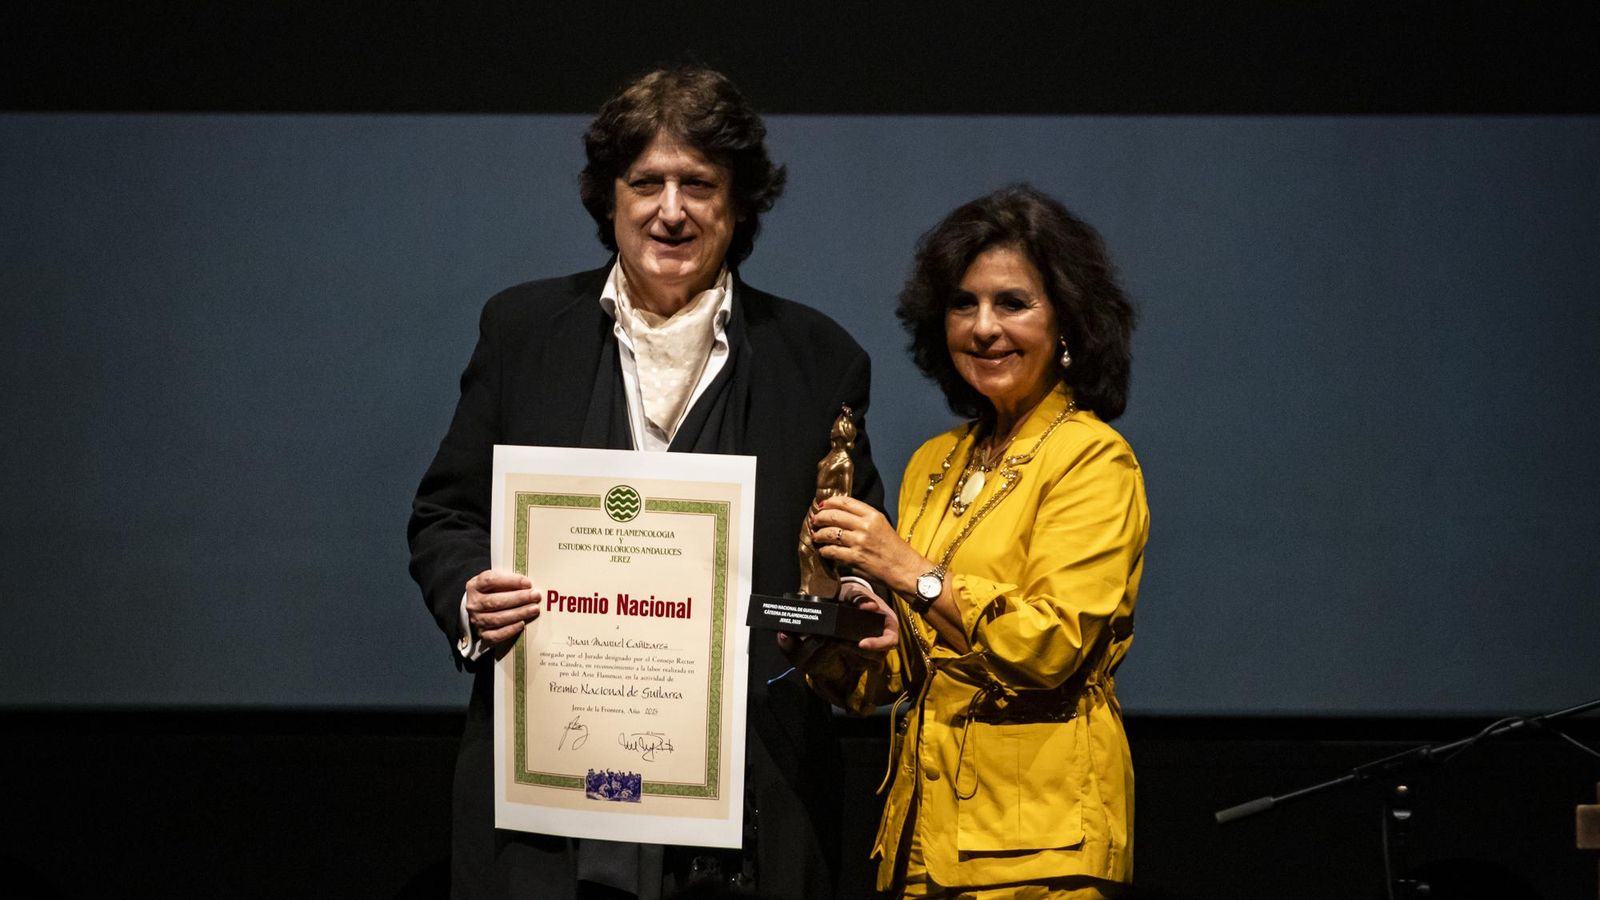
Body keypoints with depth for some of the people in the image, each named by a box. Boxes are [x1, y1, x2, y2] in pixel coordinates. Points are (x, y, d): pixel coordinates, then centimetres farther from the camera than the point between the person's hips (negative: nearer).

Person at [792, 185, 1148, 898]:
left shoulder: (1093, 458, -7)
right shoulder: (935, 464, 14)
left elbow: (1055, 645, -18)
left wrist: (912, 572, -22)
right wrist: (829, 650, -4)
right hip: (924, 814, 7)